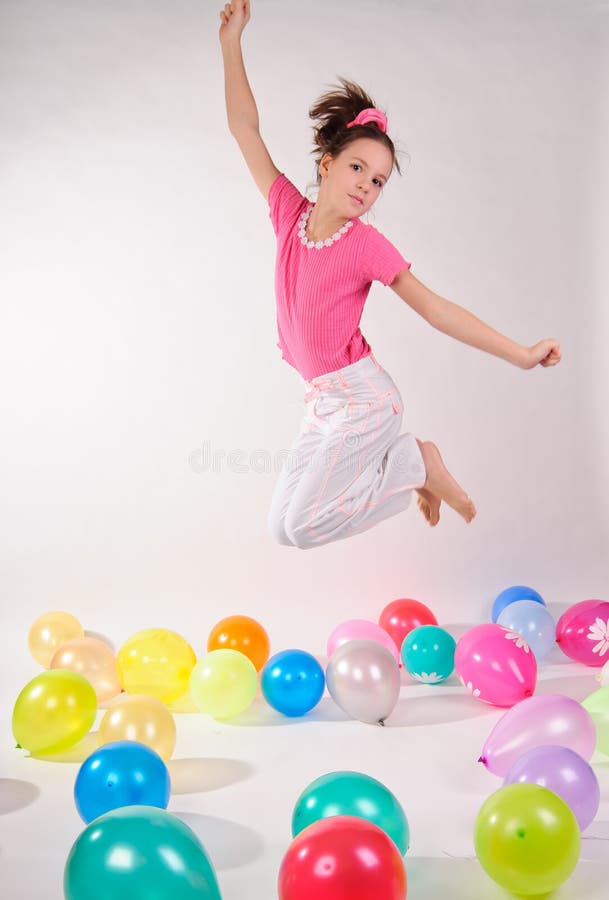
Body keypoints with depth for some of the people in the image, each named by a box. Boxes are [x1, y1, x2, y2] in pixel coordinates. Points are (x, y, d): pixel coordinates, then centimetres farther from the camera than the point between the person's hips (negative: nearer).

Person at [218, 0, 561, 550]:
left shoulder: (367, 244, -12)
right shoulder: (289, 212, 1)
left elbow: (434, 308, -11)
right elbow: (245, 128, 5)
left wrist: (519, 354, -13)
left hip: (362, 396, -6)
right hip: (323, 401, 6)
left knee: (303, 525, -8)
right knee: (281, 524, 12)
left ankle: (416, 463, 6)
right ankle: (395, 465, 23)